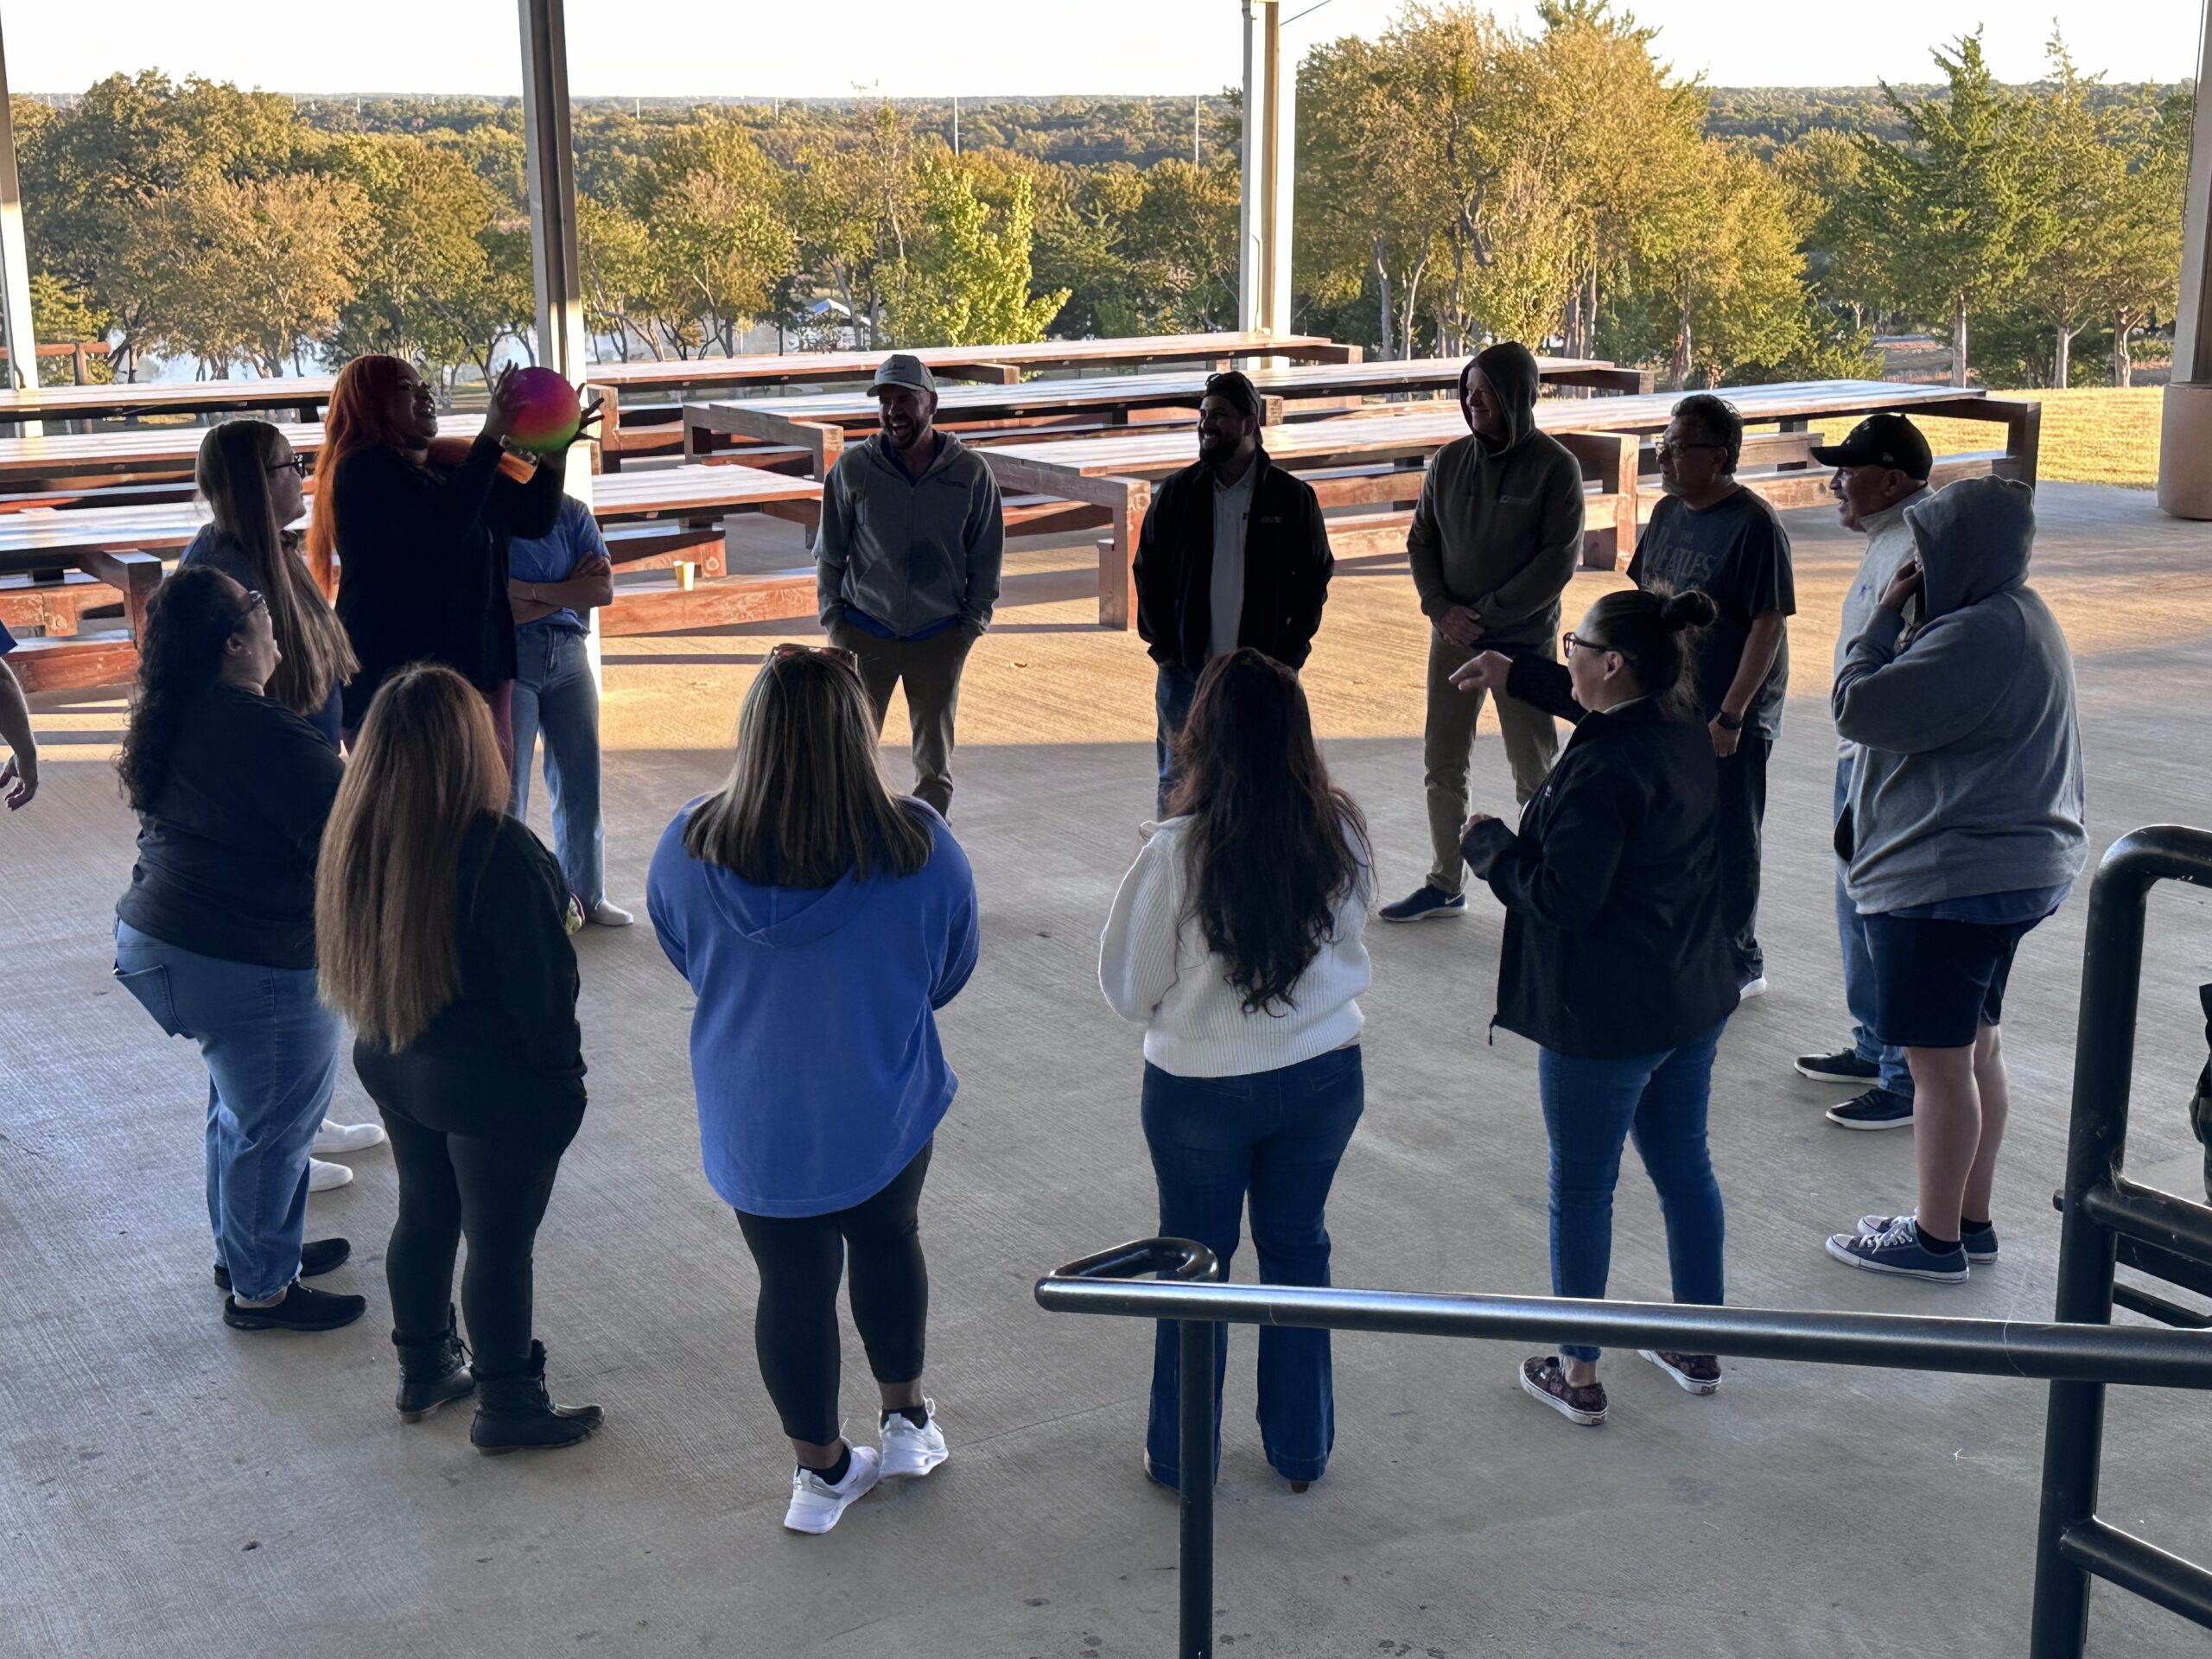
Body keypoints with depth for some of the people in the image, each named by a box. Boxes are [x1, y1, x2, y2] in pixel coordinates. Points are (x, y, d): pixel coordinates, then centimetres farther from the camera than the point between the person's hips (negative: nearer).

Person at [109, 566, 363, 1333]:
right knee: (273, 1126, 7)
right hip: (247, 966, -10)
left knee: (240, 1107, 26)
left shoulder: (168, 722, 5)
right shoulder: (265, 736, -25)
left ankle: (246, 1247, 42)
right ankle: (260, 1290, 20)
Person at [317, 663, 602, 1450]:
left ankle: (425, 1371, 40)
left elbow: (355, 955, 7)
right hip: (496, 1085, -7)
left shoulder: (357, 840, -6)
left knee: (424, 1215, 23)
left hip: (391, 1063, 7)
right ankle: (507, 1407, 23)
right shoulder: (499, 854, -26)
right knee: (500, 1241, 8)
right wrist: (562, 1079, -7)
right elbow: (542, 987, -20)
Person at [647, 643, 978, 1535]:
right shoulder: (921, 849, -22)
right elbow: (948, 975, -4)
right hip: (883, 1114, 0)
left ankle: (821, 1468, 34)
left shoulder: (690, 848, -19)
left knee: (792, 1283, 17)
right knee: (889, 1242, 26)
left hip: (751, 1122, 1)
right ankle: (907, 1420, 42)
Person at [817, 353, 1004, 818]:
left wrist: (972, 621, 0)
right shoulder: (853, 468, -4)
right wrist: (833, 618, 0)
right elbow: (829, 553, 5)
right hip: (864, 632, 0)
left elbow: (987, 558, 6)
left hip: (939, 638, 0)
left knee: (936, 765, 9)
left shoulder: (971, 472, -3)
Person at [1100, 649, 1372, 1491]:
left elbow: (1128, 988, -11)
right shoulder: (1343, 834, -13)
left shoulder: (1178, 851, -23)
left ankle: (1184, 1455, 32)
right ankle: (1301, 1450, 34)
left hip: (1200, 1089, -3)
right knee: (1298, 1248, 21)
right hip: (1323, 1076, 3)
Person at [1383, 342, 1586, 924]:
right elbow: (1421, 541, 10)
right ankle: (1445, 885, 20)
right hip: (1452, 636, 5)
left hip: (1523, 641, -5)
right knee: (1441, 765, 9)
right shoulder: (1450, 460, 5)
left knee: (1535, 772, 3)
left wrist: (1485, 614, -15)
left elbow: (1558, 560, -12)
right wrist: (1440, 609, -6)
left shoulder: (1555, 467, -9)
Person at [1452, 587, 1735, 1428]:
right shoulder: (1684, 728, 1)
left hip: (1605, 1018, -9)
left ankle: (1576, 1374, 20)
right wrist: (1515, 676, 30)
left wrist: (1490, 843, -8)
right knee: (1684, 1168, 20)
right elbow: (1608, 705, 25)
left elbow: (1562, 897, -24)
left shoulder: (1607, 770, -27)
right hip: (1692, 999, 9)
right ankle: (1698, 1348, 34)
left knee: (1581, 1190, 7)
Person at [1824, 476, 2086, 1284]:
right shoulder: (2016, 616, 10)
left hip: (1950, 882, -11)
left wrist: (1885, 616, -12)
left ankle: (1936, 1239, 12)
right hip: (2005, 872, 11)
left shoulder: (1979, 636, -24)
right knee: (1976, 1047, 18)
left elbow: (1860, 710, -22)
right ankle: (1971, 1220, 29)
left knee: (1939, 1060, 1)